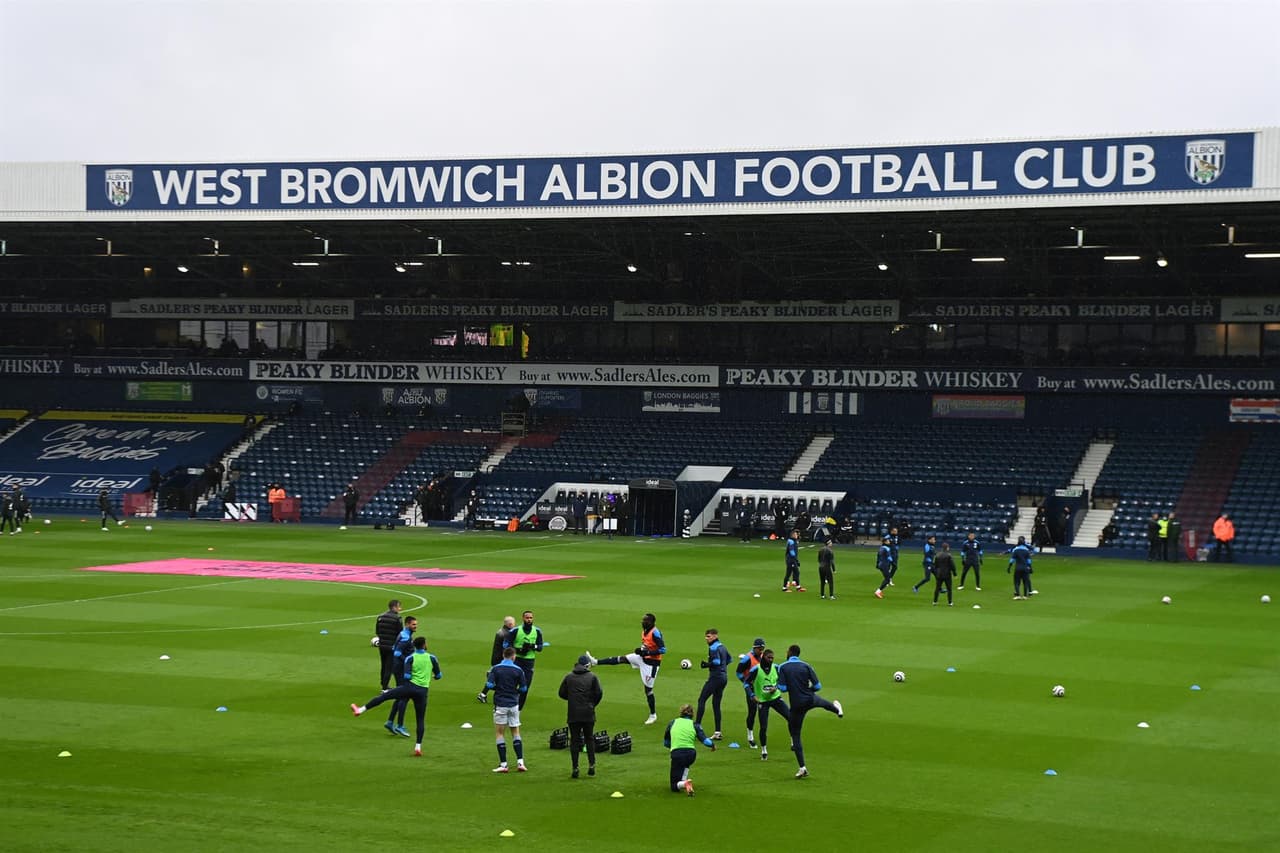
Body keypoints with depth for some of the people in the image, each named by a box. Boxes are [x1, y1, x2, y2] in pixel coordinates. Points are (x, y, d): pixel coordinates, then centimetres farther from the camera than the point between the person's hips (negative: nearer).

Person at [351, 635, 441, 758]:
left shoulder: (410, 658, 0)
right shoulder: (431, 658, 5)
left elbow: (406, 676, -10)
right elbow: (439, 675, 13)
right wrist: (434, 676, 36)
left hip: (410, 687, -2)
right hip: (422, 691, 2)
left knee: (383, 696, 7)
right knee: (420, 720, 6)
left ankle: (360, 709, 4)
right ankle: (418, 747, 1)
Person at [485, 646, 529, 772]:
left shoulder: (495, 669, -5)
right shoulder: (518, 670, -3)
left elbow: (489, 685, -13)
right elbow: (524, 688, -1)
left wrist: (497, 687, 8)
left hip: (500, 704, -2)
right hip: (513, 704, 2)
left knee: (499, 734, 6)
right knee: (516, 733, 13)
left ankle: (503, 764, -1)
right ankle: (520, 762, 3)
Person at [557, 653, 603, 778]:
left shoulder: (569, 677, 5)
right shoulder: (592, 677, 1)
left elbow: (562, 694, 6)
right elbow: (599, 693, -5)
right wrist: (592, 704, 11)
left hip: (573, 714, 0)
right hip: (588, 713, 0)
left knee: (574, 740, 4)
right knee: (589, 738, 13)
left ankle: (575, 768, 0)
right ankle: (591, 765, 4)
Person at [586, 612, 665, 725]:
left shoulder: (655, 633, -23)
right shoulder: (644, 631, 4)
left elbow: (663, 649, -27)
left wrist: (647, 652, -28)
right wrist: (640, 650, 3)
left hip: (651, 662, -8)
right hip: (642, 658, 8)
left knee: (648, 689, -2)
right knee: (621, 659, 3)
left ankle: (653, 715, 11)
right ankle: (595, 662, 10)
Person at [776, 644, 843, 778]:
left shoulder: (782, 667, -8)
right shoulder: (806, 666, -2)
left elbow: (782, 688, -13)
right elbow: (817, 686, -3)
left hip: (797, 705, -2)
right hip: (810, 700, 2)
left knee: (795, 735, 8)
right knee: (821, 701, 39)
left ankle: (802, 768, 3)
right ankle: (837, 709, 69)